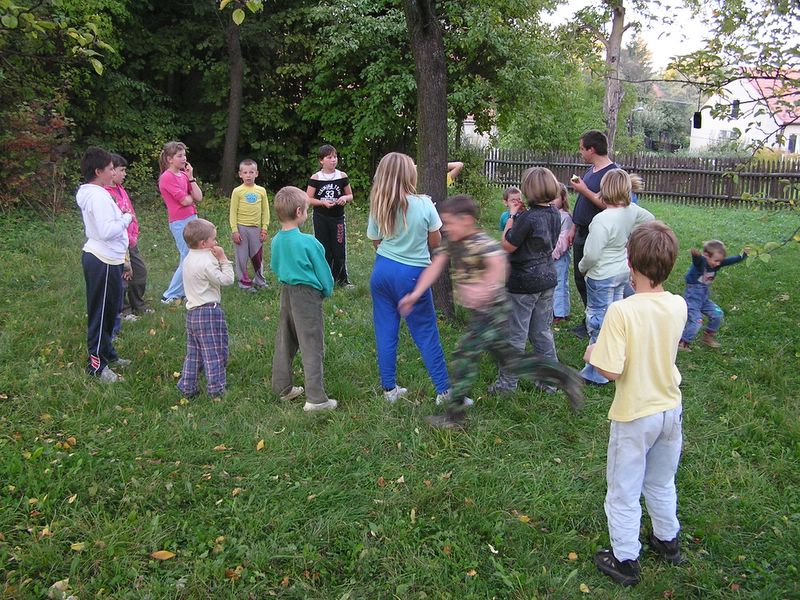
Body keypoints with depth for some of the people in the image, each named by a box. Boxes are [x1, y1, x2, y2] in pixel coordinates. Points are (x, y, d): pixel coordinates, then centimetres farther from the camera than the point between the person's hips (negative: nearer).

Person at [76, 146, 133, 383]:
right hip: (103, 261, -11)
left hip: (104, 259, 11)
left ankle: (107, 354, 33)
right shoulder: (98, 196, -19)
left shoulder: (92, 193, 13)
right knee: (101, 313, -2)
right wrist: (126, 218, -13)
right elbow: (107, 231, -26)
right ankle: (96, 365, 7)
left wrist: (121, 218, 6)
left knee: (110, 310, 20)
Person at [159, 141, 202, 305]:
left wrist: (190, 177, 0)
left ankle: (185, 292, 21)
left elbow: (198, 196, 3)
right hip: (180, 222, -8)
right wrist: (193, 197, 5)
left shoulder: (184, 175, 10)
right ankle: (170, 296, 4)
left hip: (192, 219, 8)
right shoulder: (167, 177, -12)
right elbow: (184, 201, -16)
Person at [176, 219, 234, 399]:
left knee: (193, 353, 17)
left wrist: (216, 259, 8)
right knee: (214, 353, 0)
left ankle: (187, 388, 21)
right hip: (209, 312, -9)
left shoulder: (188, 259, 11)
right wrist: (223, 259, -10)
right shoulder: (206, 262, -18)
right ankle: (216, 391, 5)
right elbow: (226, 280, -15)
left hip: (192, 311, 9)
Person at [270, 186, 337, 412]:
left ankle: (282, 387, 30)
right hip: (307, 295, -7)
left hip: (286, 293, 7)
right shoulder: (308, 242, -20)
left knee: (284, 343, 17)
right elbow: (322, 271, -11)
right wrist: (327, 291, 7)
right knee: (312, 347, -1)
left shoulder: (276, 241, -1)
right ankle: (316, 399, 2)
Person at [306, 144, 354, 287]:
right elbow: (308, 199, -4)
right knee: (323, 249, 5)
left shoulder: (342, 176, -1)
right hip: (321, 218, -1)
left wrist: (345, 198, -15)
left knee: (339, 249, 3)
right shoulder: (315, 178, -5)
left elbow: (350, 196, 8)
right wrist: (323, 202, -18)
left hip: (338, 217, 1)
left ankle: (341, 278, 18)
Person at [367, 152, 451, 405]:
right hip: (412, 275, -3)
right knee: (426, 332, 6)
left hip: (382, 271, 3)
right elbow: (436, 242, -3)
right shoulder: (424, 204, -12)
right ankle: (444, 390, 13)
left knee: (385, 331, 11)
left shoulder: (378, 207, -4)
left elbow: (375, 242, 8)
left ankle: (389, 389, 19)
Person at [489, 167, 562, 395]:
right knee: (542, 332, 18)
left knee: (515, 335, 4)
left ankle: (507, 382, 14)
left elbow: (507, 246, -16)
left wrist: (512, 216, -8)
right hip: (547, 279, 8)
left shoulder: (527, 218, -23)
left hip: (523, 283, -8)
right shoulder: (554, 215, 2)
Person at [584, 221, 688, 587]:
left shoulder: (621, 311, -28)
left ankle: (625, 560, 29)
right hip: (670, 409, 6)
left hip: (634, 416, -6)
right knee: (662, 483, 28)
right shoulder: (679, 306, -10)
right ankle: (667, 541, 47)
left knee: (624, 491, 14)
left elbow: (611, 370, -26)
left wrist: (591, 355, -7)